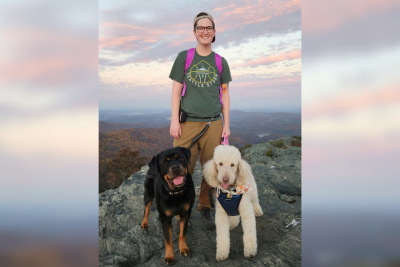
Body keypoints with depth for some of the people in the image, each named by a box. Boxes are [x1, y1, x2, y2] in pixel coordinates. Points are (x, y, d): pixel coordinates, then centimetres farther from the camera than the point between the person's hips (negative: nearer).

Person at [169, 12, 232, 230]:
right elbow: (176, 91, 3)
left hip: (213, 124, 2)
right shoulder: (183, 57, 5)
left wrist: (226, 124, 6)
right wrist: (174, 121, -4)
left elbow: (225, 94, 11)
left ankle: (205, 207, 22)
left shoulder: (220, 62, 9)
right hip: (188, 122, -1)